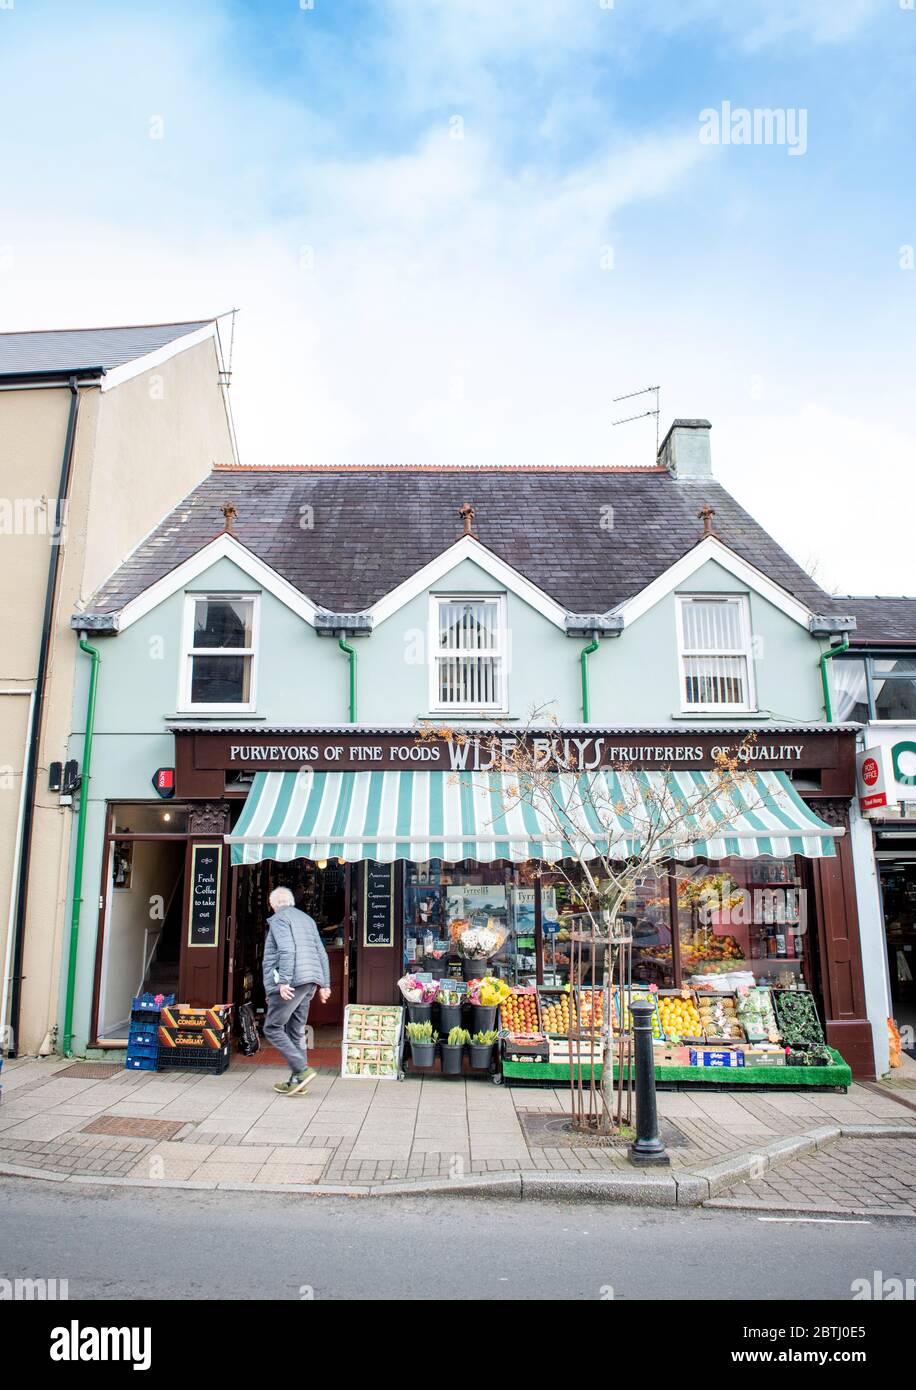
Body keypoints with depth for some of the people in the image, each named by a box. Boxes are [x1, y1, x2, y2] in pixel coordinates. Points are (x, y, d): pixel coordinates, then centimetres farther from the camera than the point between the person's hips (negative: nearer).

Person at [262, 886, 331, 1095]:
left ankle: (302, 1070, -11)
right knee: (296, 1031, 12)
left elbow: (286, 950, -17)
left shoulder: (279, 918, -2)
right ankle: (296, 1081, 12)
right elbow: (322, 954, 19)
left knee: (272, 1028, -1)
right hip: (310, 982, 8)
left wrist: (284, 981, -22)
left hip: (290, 983, -8)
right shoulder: (307, 919, 22)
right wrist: (325, 984, 20)